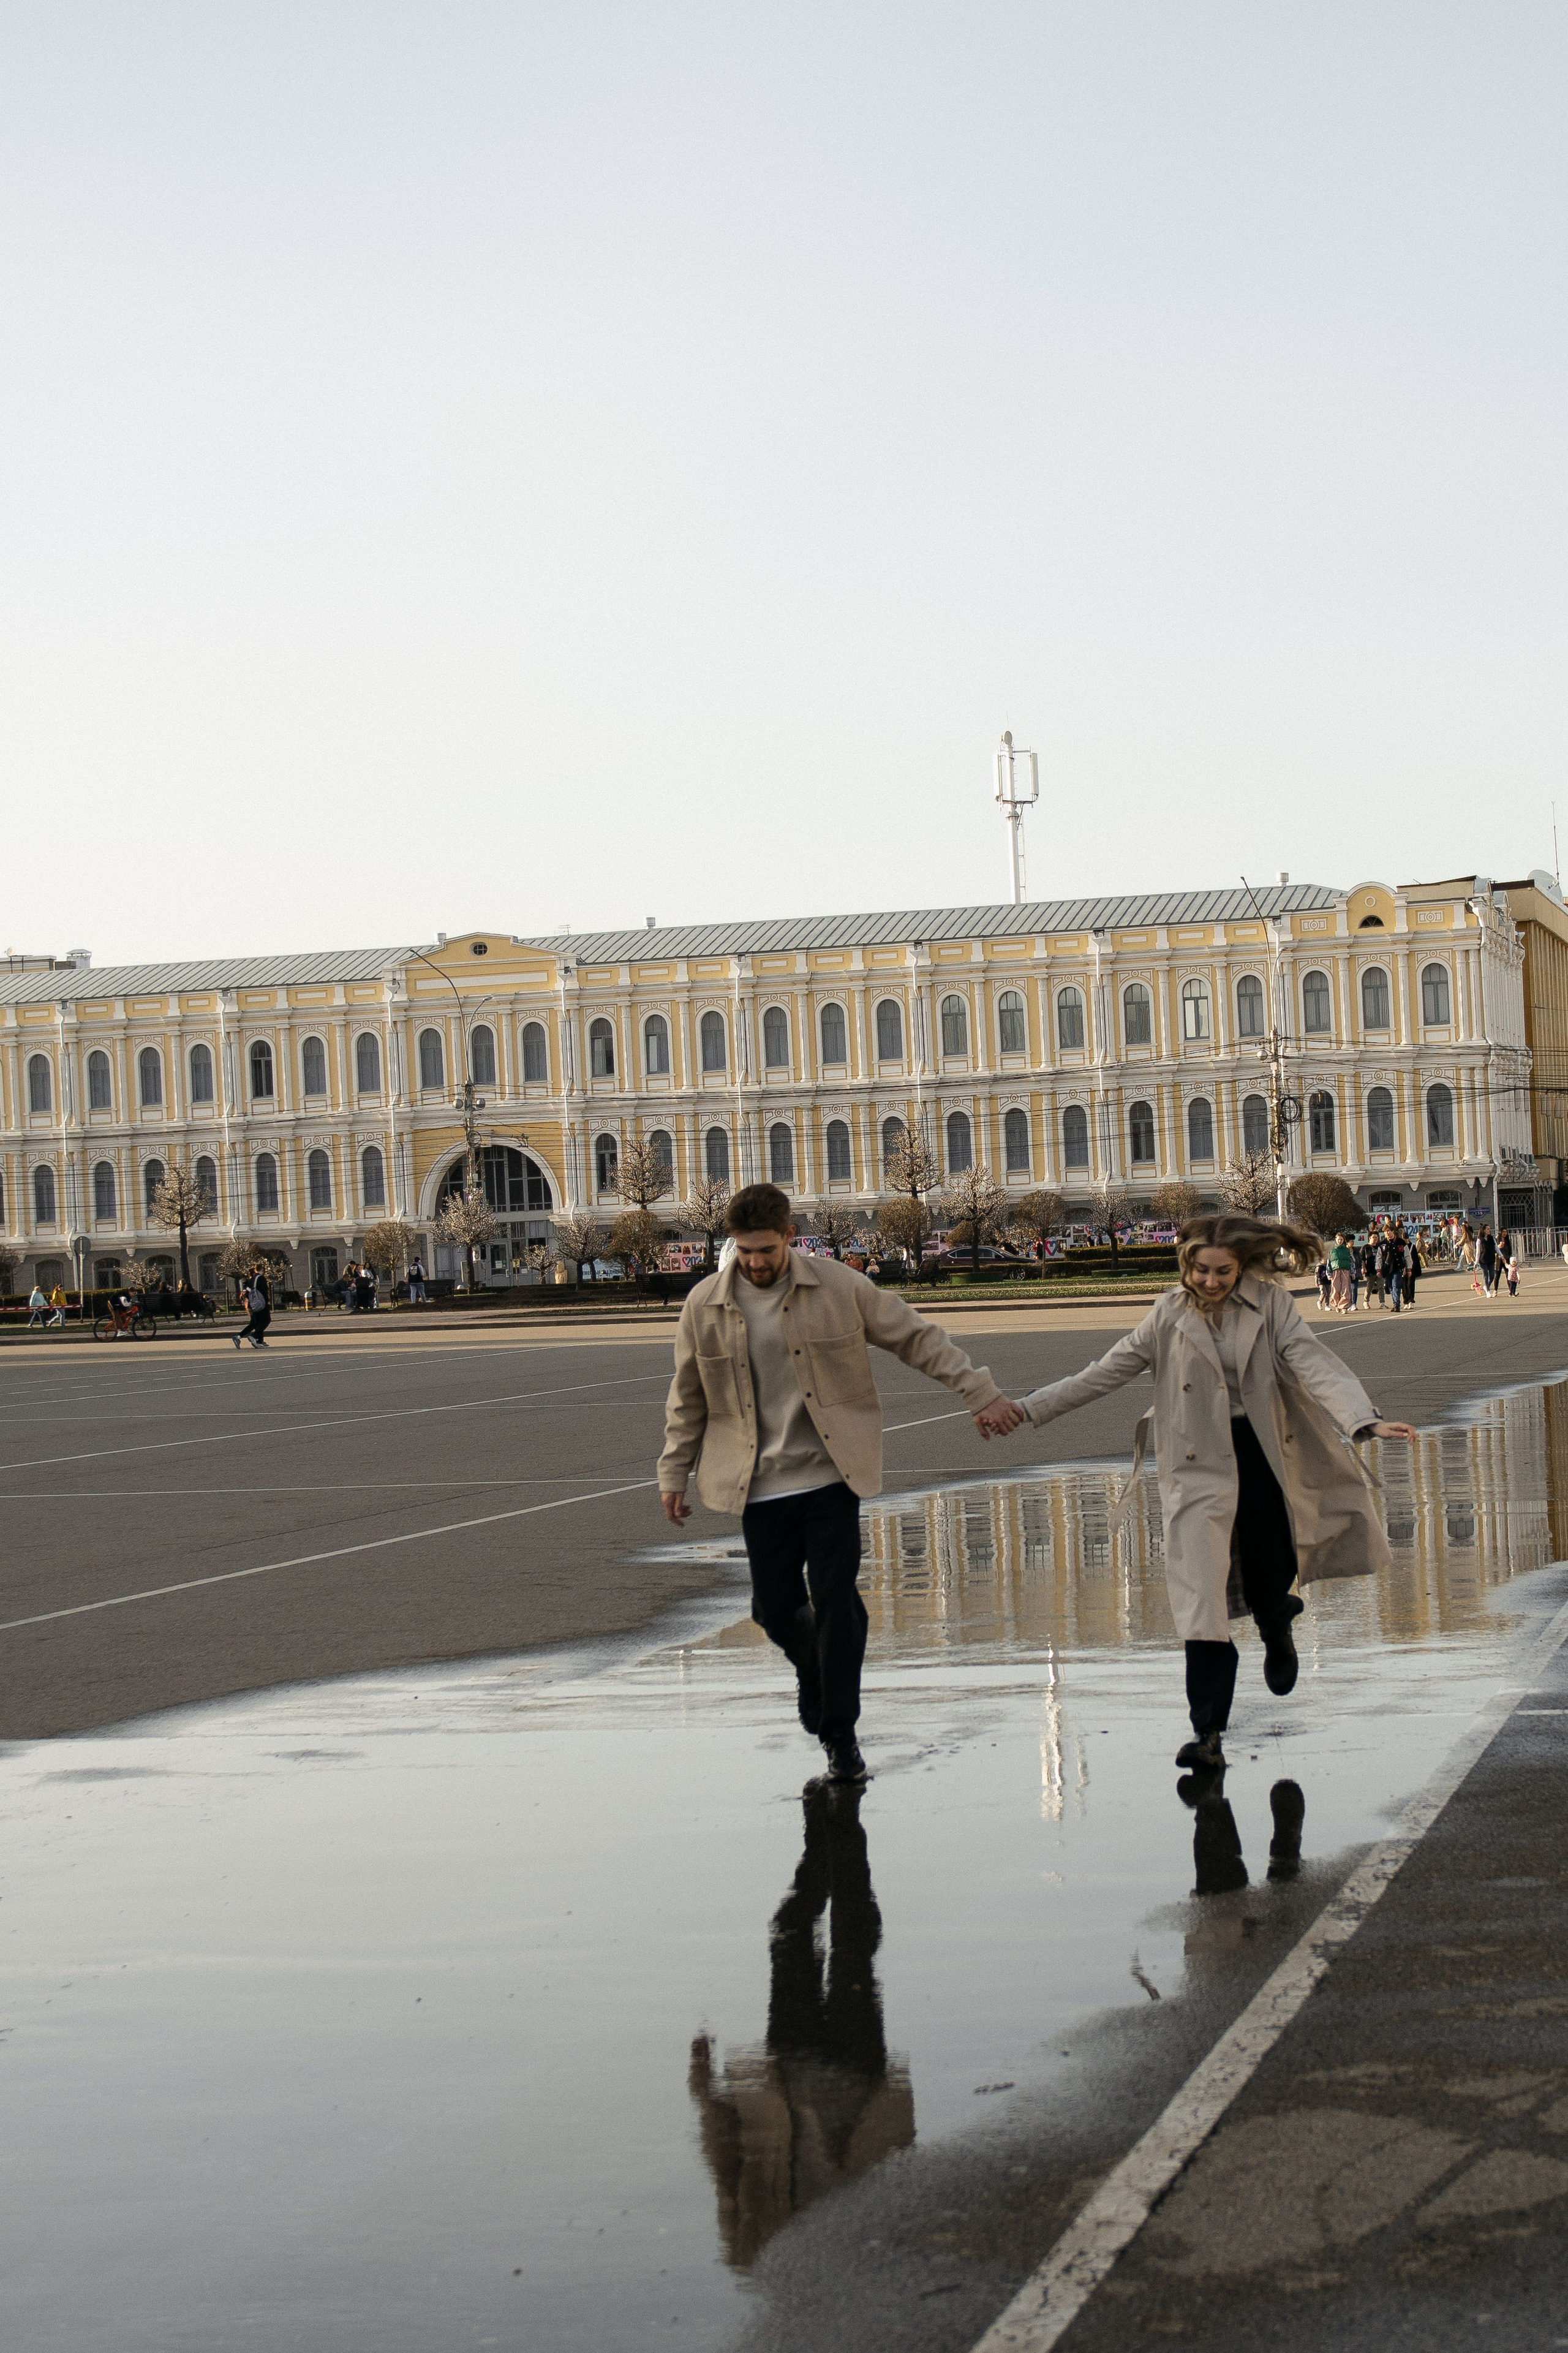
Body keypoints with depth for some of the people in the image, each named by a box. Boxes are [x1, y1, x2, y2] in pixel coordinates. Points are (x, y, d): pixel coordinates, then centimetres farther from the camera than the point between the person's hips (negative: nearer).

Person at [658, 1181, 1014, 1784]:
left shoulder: (839, 1288, -5)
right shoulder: (704, 1305, -1)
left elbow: (918, 1338, 2)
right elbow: (688, 1397, 11)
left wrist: (979, 1393, -1)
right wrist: (675, 1474, 11)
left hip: (829, 1481, -2)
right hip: (759, 1487, 2)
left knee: (835, 1603, -7)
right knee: (775, 1610, 6)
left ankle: (840, 1735, 5)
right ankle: (817, 1677, 39)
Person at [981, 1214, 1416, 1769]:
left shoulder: (1269, 1305, -5)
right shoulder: (1169, 1317, -2)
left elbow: (1313, 1362, -18)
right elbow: (1102, 1374, 1)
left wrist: (1365, 1420, -34)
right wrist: (1025, 1409, -4)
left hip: (1263, 1455, 0)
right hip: (1199, 1467, 0)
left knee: (1269, 1585, 10)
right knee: (1203, 1600, -8)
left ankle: (1277, 1630, 49)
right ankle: (1208, 1734, -6)